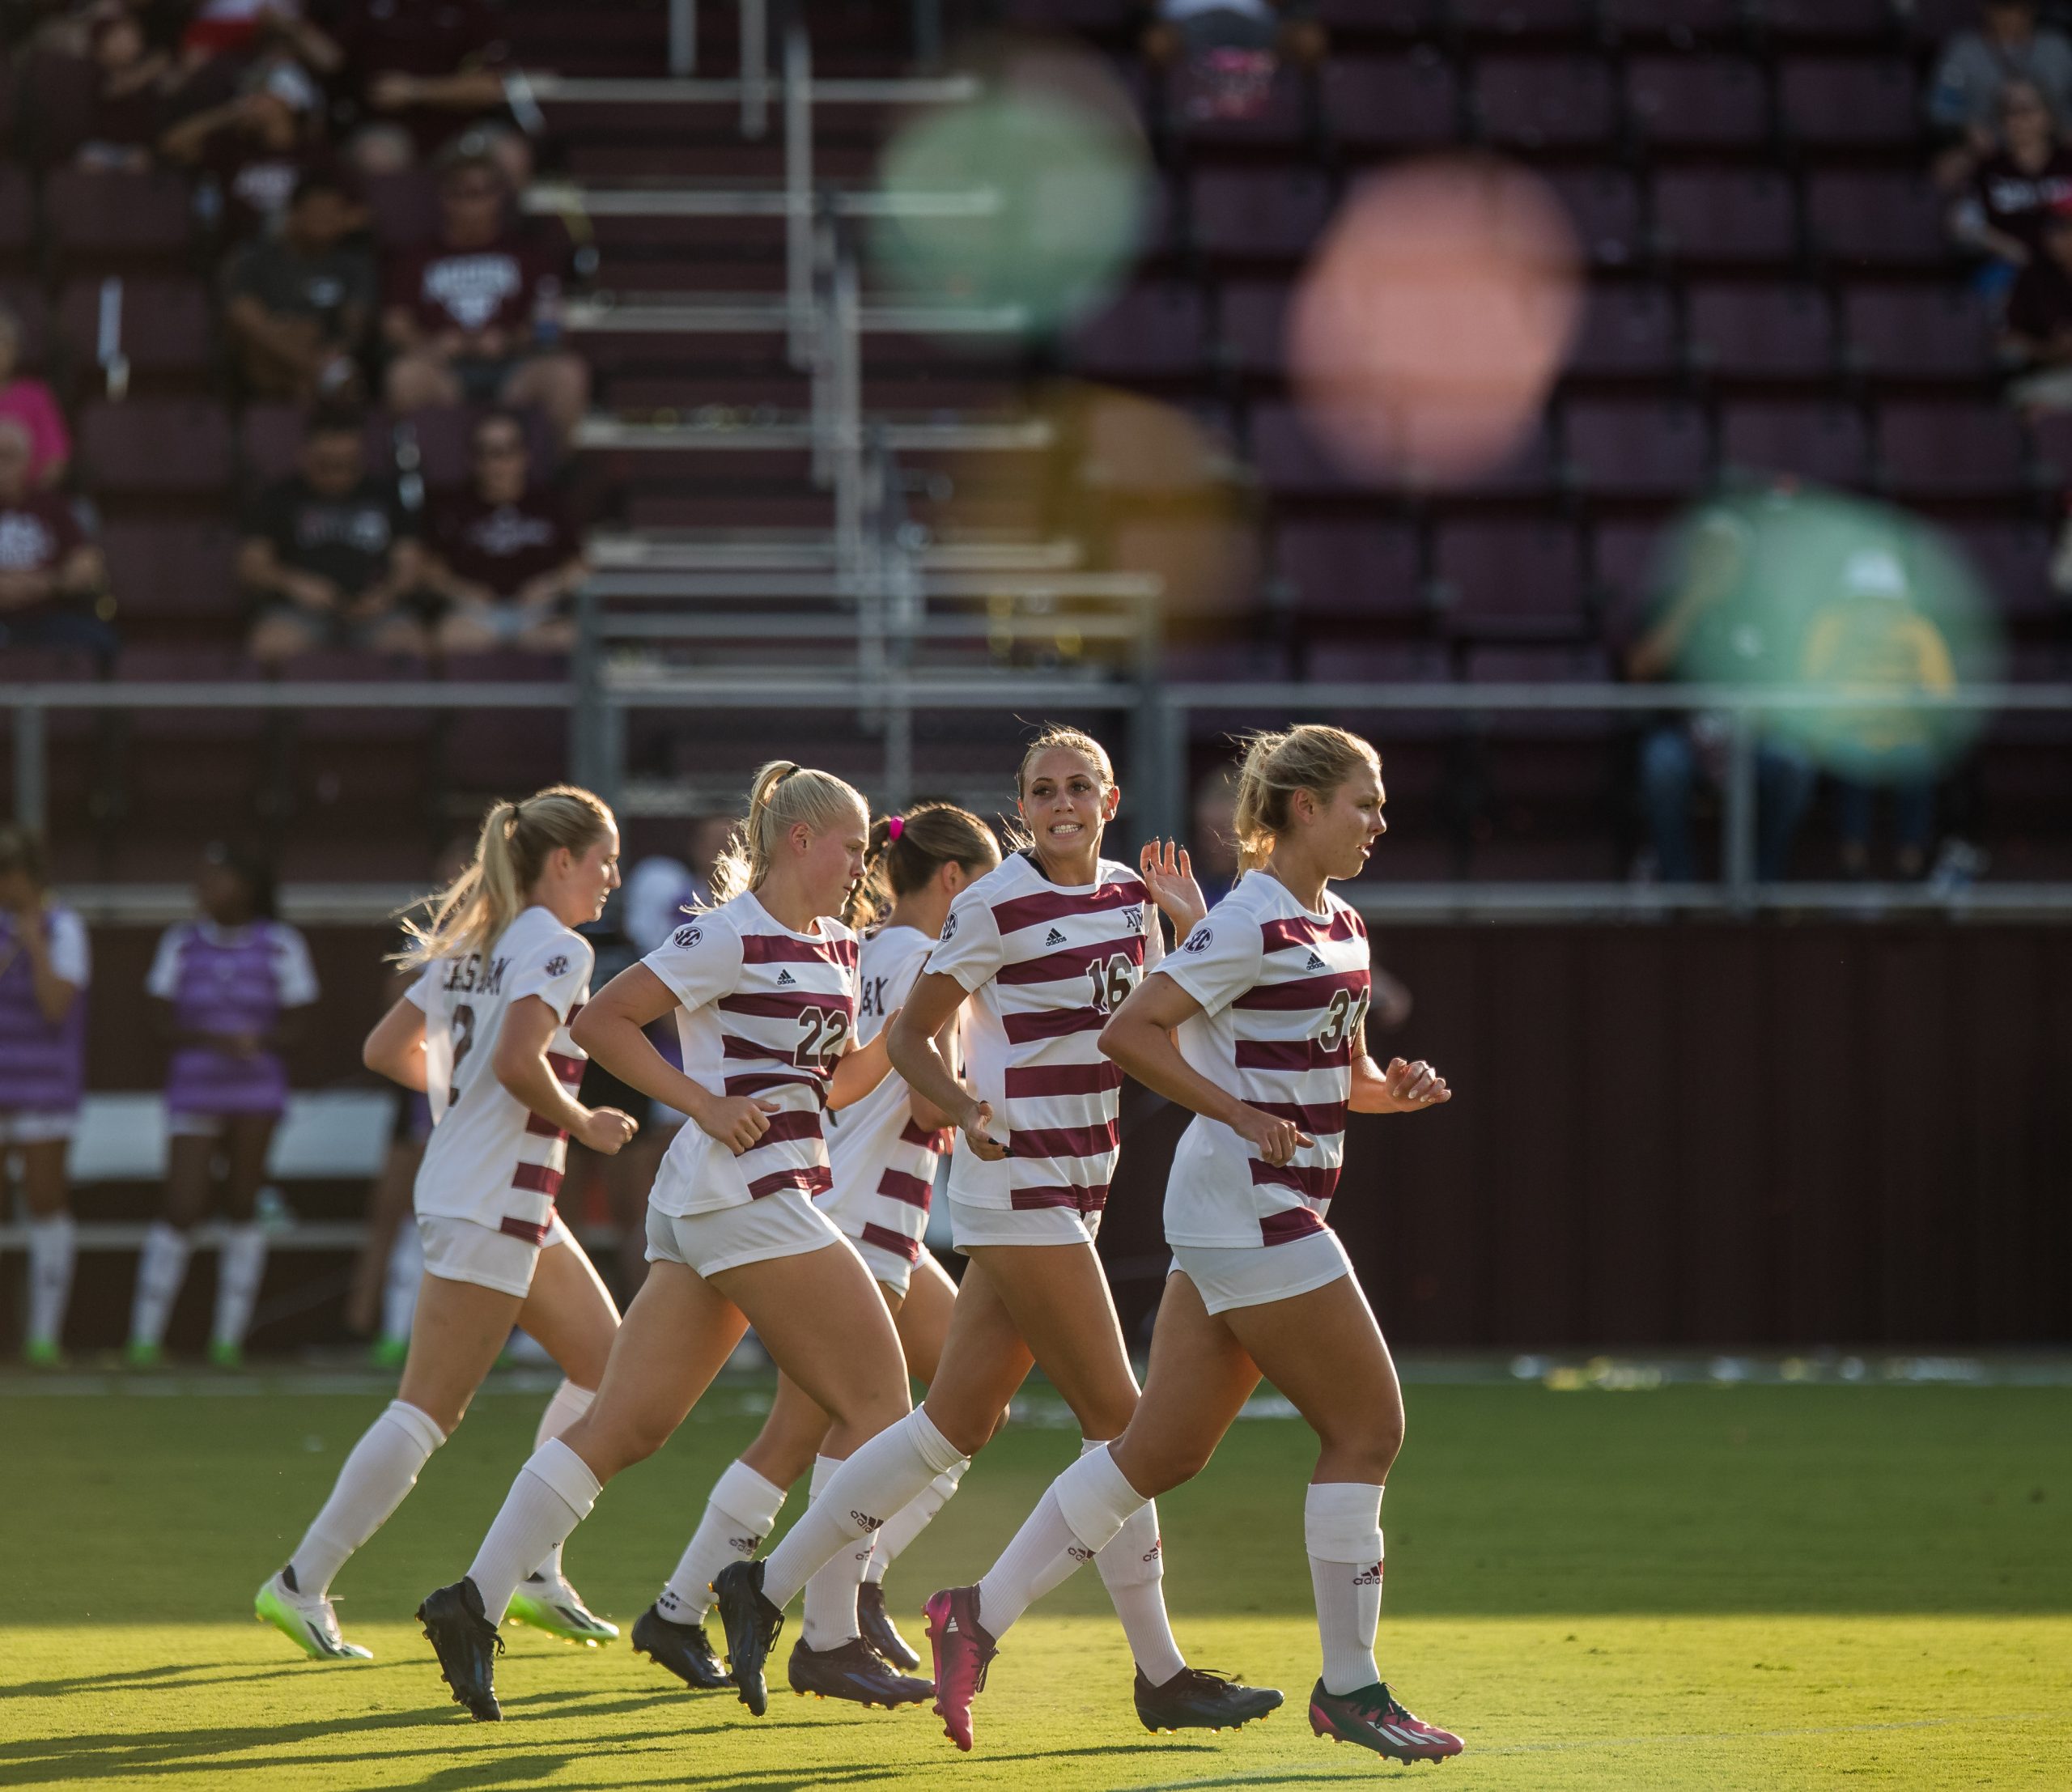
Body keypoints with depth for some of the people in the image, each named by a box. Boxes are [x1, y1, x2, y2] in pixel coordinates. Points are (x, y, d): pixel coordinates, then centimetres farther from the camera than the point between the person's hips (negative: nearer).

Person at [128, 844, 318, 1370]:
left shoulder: (281, 946, 0)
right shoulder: (181, 943, 2)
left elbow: (291, 1026, 3)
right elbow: (164, 1024, 1)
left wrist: (260, 1040, -19)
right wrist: (212, 1039, -18)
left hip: (257, 1091, 0)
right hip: (194, 1091, 0)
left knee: (243, 1207, 1)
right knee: (181, 1212, -8)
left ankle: (228, 1338, 8)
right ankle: (145, 1336, 0)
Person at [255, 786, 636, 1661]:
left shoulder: (475, 944, 15)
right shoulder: (556, 948, -12)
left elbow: (386, 1049, 16)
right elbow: (517, 1062, -26)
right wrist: (581, 1124, -11)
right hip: (491, 1203, -10)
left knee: (604, 1361, 16)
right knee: (429, 1410, -8)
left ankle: (536, 1573, 17)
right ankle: (302, 1584, -8)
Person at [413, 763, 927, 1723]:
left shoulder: (836, 948, 17)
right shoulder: (734, 937, -9)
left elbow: (831, 1084, 26)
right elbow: (601, 1021, -10)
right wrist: (704, 1102, -16)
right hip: (746, 1194, -9)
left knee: (626, 1424, 3)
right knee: (880, 1402, -6)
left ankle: (475, 1601, -2)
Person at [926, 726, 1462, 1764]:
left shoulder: (1342, 929, 14)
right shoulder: (1254, 925, -14)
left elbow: (1342, 1073, 25)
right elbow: (1127, 1032, -17)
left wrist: (1395, 1089, 3)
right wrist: (1241, 1115, -19)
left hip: (1269, 1210, 9)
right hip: (1246, 1207, -9)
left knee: (1164, 1450, 8)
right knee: (1366, 1427, -4)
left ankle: (980, 1617, 11)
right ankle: (1349, 1686, 3)